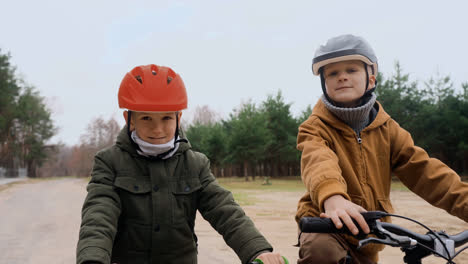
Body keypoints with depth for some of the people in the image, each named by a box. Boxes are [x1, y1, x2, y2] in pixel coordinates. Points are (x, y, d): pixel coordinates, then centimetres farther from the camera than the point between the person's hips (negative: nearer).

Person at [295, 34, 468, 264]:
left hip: (367, 238, 5)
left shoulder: (386, 128, 4)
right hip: (327, 221, -5)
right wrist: (331, 196, -55)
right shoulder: (316, 128, -11)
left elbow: (422, 169, -5)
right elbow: (318, 162, -32)